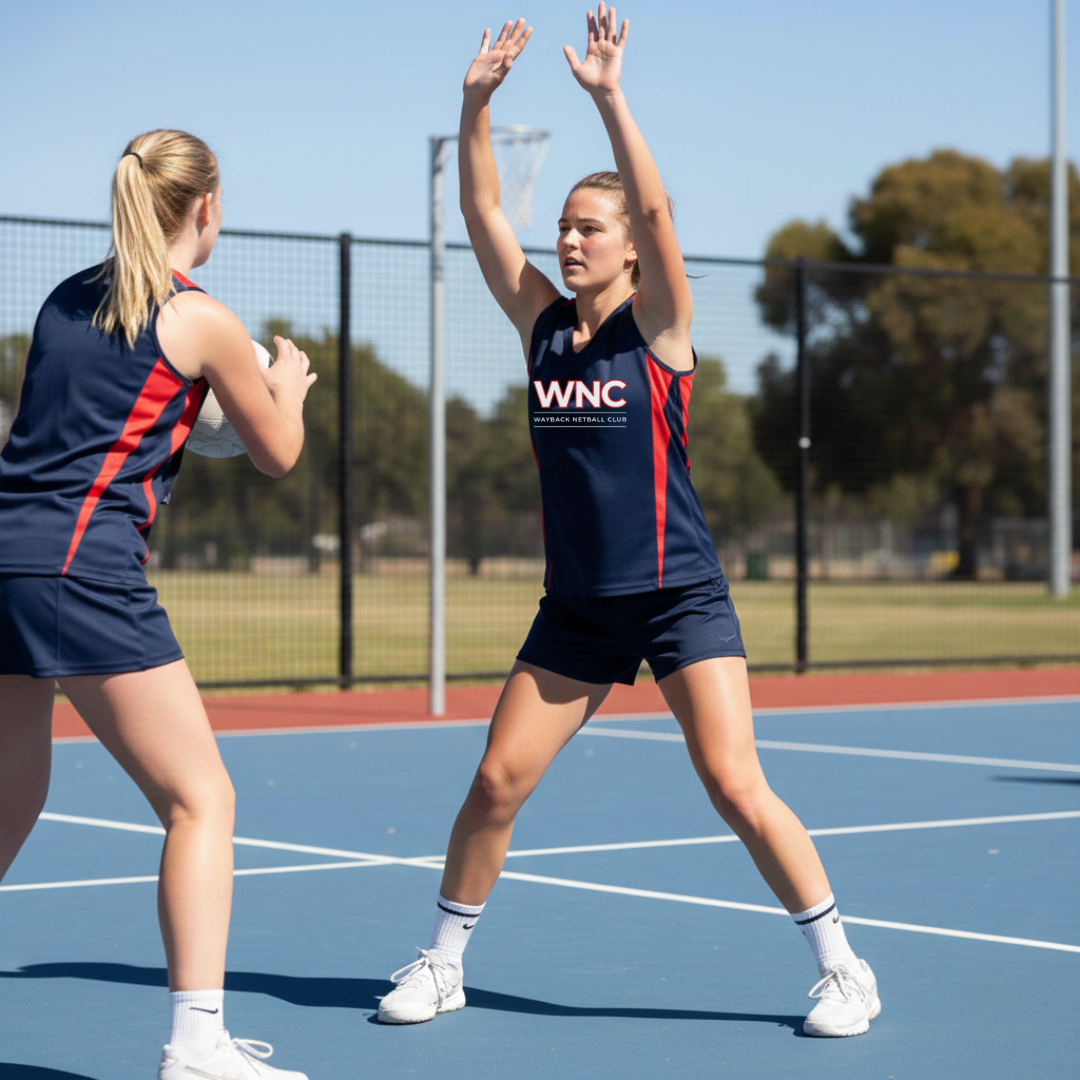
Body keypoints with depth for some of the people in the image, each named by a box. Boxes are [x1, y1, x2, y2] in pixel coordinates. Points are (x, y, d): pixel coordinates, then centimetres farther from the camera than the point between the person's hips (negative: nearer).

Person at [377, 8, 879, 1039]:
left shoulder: (656, 325, -6)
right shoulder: (542, 322, 6)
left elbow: (655, 207, -21)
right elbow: (480, 211, 0)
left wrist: (608, 96, -28)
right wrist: (478, 101, -10)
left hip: (681, 597, -4)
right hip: (576, 607, 5)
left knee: (737, 787, -10)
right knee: (496, 780, 2)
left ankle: (843, 966, 4)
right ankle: (441, 962, 19)